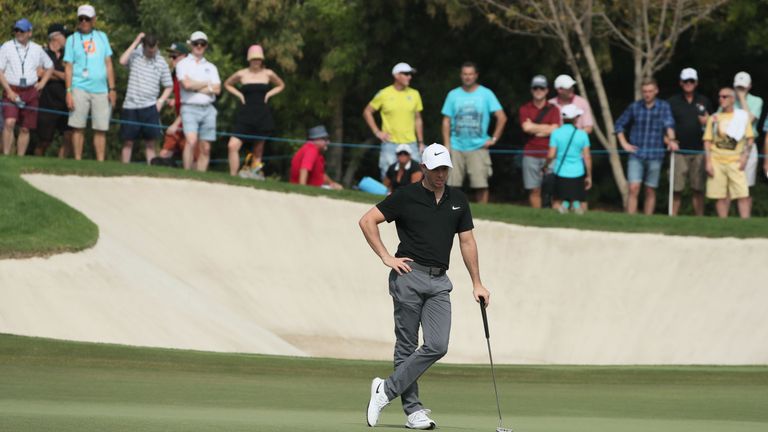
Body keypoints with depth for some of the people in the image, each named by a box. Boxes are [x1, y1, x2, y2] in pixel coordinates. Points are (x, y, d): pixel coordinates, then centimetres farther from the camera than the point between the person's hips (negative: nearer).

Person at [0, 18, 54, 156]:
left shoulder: (37, 49, 11)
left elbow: (49, 67, 25)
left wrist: (42, 83, 10)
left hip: (31, 92, 3)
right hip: (12, 90, -3)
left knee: (25, 129, 2)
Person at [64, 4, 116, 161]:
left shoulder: (102, 37, 15)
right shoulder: (72, 39, 8)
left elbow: (108, 64, 15)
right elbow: (68, 67, 3)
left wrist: (112, 89, 7)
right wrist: (69, 92, -6)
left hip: (100, 90, 2)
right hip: (80, 88, -2)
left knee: (101, 129, -1)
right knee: (78, 127, -5)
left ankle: (101, 163, 0)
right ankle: (77, 162, -1)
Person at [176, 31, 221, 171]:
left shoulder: (211, 67, 19)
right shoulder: (183, 64, 8)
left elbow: (217, 89, 6)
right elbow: (187, 84, -8)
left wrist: (195, 88, -3)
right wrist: (207, 84, 2)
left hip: (208, 109, 4)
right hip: (190, 108, -4)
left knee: (206, 148, -1)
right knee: (192, 140, -23)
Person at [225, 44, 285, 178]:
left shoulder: (268, 74, 7)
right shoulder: (241, 74, 5)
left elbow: (281, 85, 24)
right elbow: (227, 84, 22)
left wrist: (269, 94, 7)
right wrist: (239, 94, 6)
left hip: (262, 115, 1)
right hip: (245, 115, -1)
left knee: (259, 146, 6)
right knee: (233, 145, -16)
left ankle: (255, 171, 18)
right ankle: (233, 176, -13)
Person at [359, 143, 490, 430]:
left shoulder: (457, 200, 13)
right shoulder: (406, 196, -1)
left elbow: (467, 241, 18)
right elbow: (367, 221, -1)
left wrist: (477, 284, 15)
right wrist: (386, 257, -7)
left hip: (439, 281, 4)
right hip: (409, 275, -4)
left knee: (437, 346, -9)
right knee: (407, 346, -2)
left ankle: (386, 390, -1)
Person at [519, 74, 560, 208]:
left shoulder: (553, 109, 10)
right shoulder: (525, 109, 11)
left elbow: (555, 130, -4)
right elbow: (526, 127, -6)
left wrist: (535, 129, -4)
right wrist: (547, 127, -1)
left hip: (549, 155, -1)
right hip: (531, 155, 1)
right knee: (534, 190, -1)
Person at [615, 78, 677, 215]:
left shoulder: (664, 107, 2)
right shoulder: (634, 107, 6)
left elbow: (669, 124, -14)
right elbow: (620, 124, 16)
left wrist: (671, 139, -32)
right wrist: (624, 143, 5)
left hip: (655, 156, 0)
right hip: (636, 154, 0)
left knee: (650, 192, 6)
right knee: (634, 189, -11)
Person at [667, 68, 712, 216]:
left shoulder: (704, 102, 12)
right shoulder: (672, 102, 6)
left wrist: (707, 121, -1)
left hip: (699, 150, 2)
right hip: (679, 150, -2)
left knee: (698, 189, 4)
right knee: (676, 189, -4)